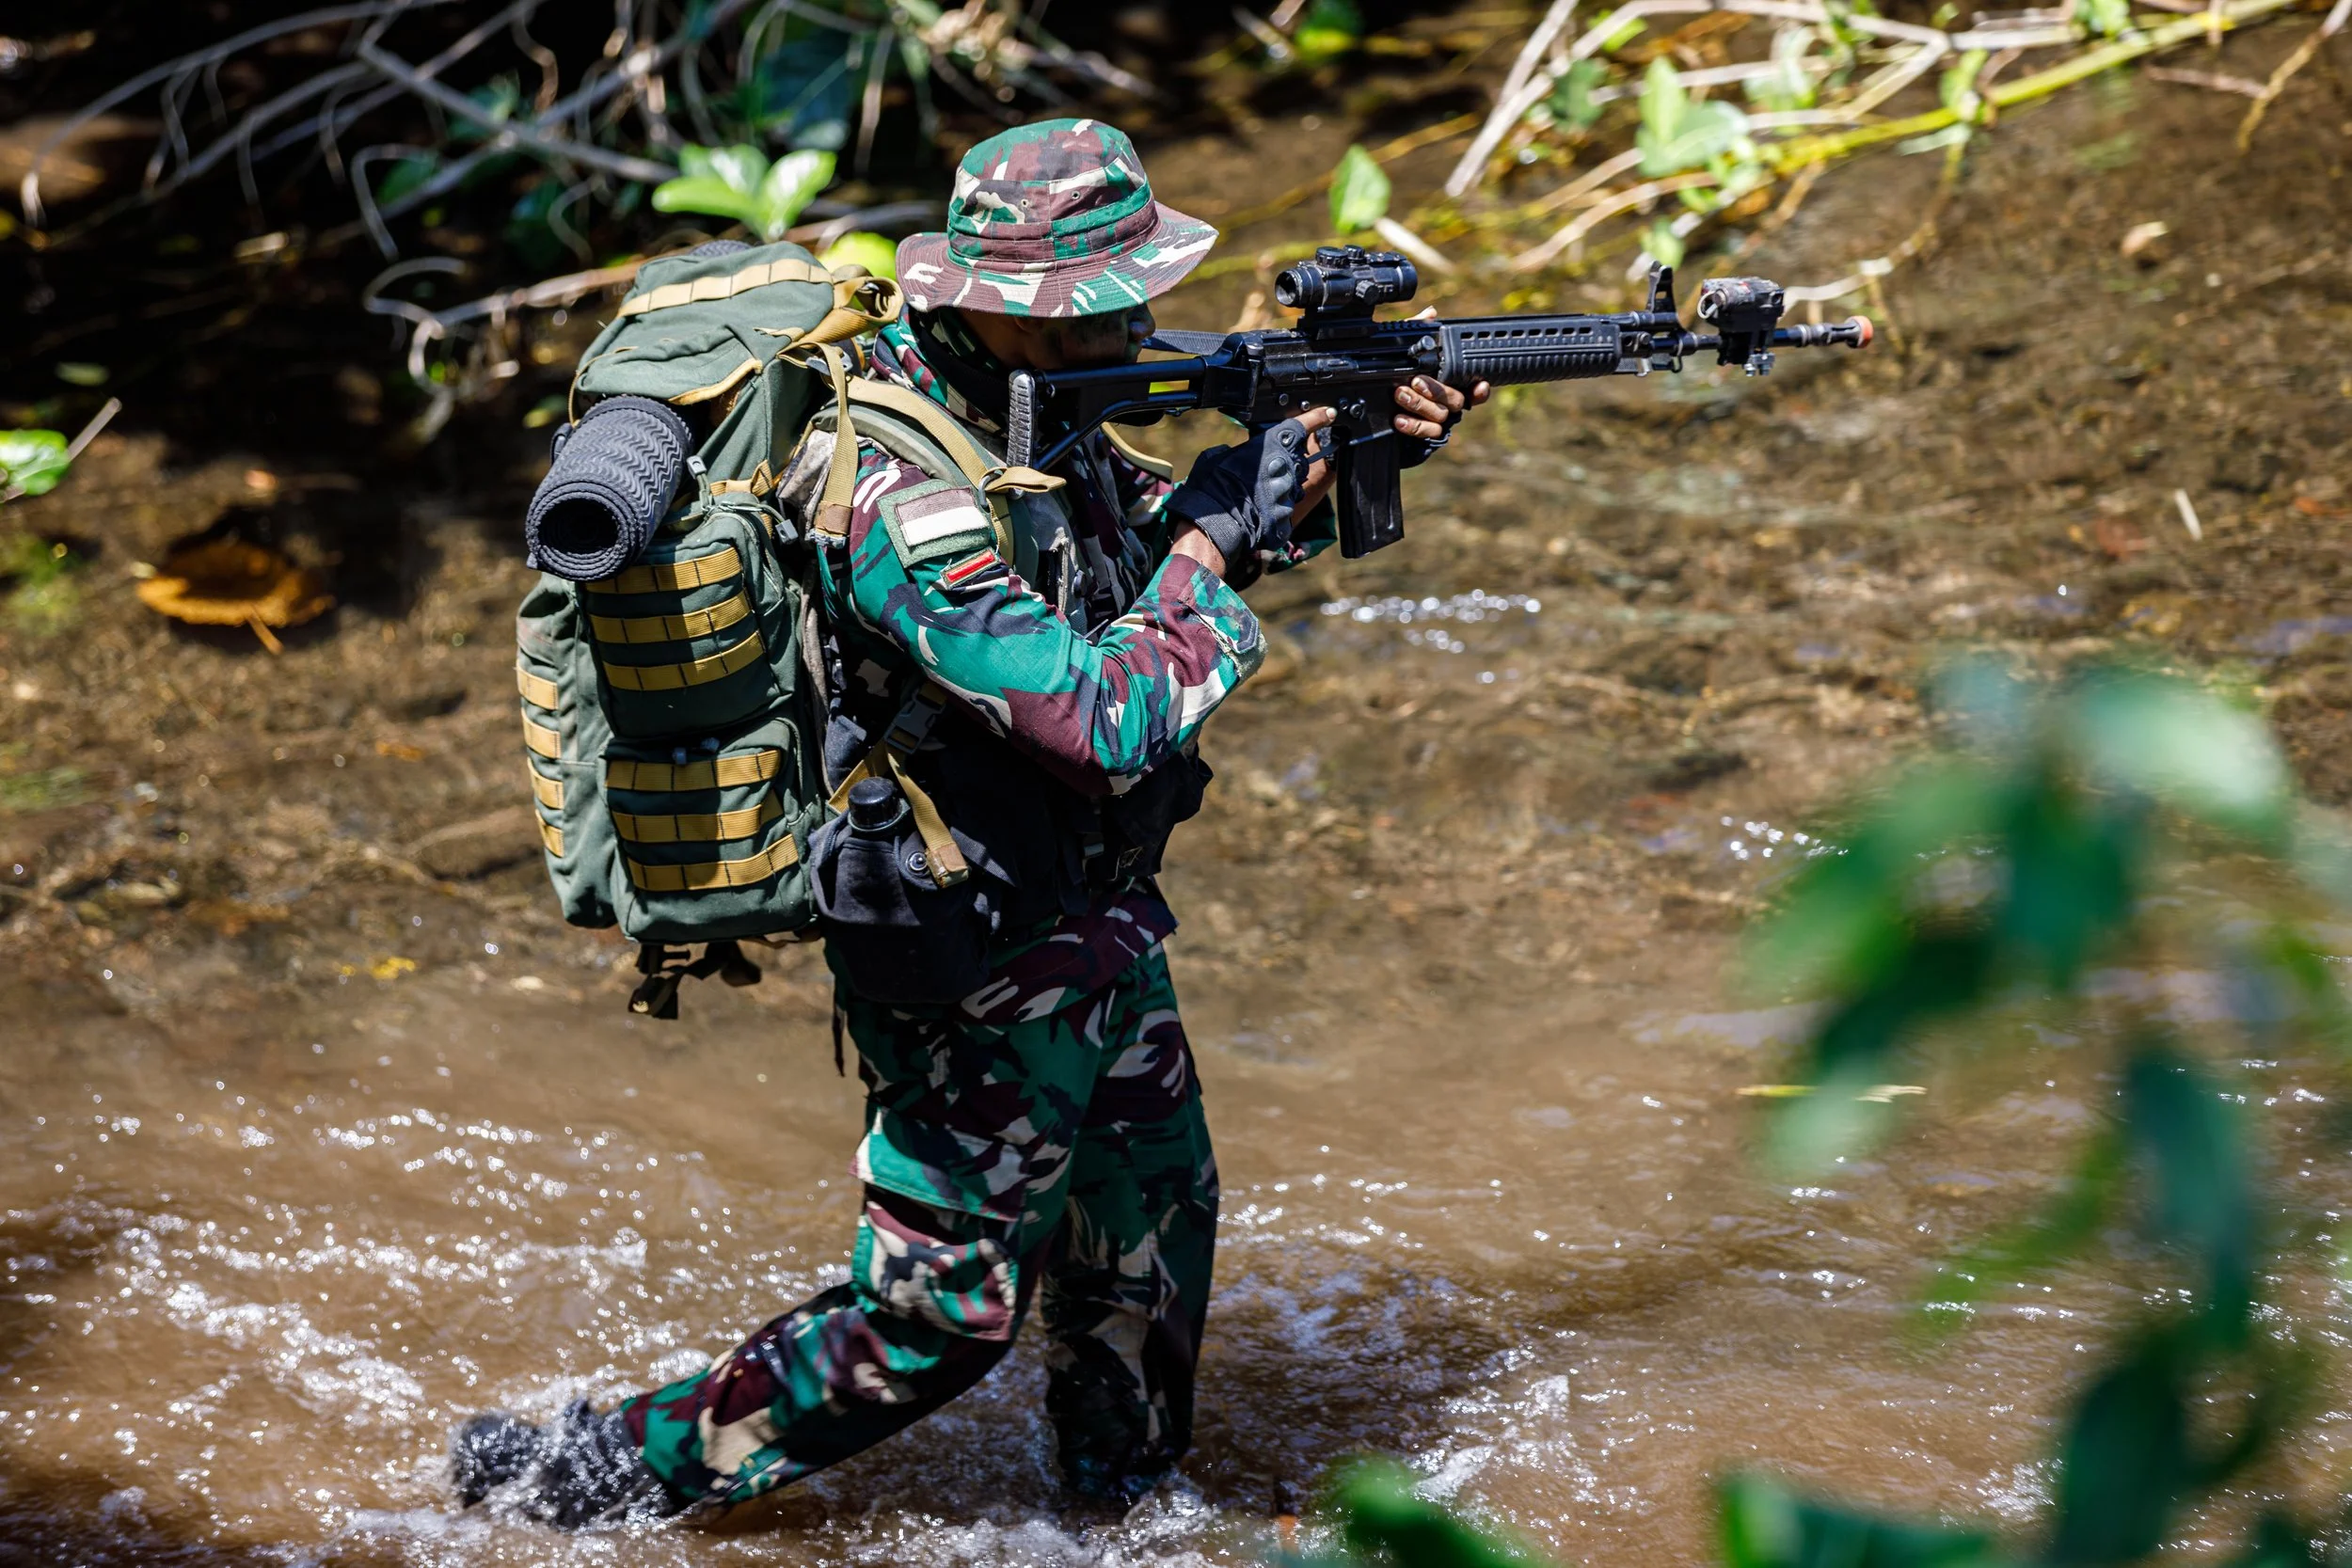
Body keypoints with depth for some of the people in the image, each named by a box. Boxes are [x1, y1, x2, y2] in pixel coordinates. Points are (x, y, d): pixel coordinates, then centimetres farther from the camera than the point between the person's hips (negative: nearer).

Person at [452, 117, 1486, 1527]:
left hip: (1089, 919, 9)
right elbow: (1109, 723, -36)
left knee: (1156, 1222, 24)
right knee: (936, 1317, 5)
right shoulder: (908, 507, -33)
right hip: (985, 972, -9)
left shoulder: (1017, 398, -4)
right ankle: (592, 1474, 17)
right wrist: (1213, 539, -22)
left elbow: (1153, 533, 13)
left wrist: (1339, 449, -2)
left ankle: (1131, 1510, 45)